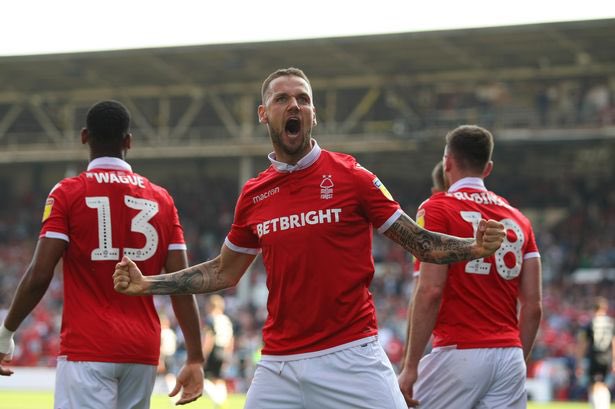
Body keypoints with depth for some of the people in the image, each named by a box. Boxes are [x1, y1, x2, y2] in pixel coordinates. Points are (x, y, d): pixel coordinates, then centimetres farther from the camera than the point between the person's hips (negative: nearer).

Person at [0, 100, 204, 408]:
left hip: (86, 349, -4)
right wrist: (195, 359, 4)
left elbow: (39, 276, -10)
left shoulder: (67, 193, -2)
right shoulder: (161, 199, 8)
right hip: (143, 351, 4)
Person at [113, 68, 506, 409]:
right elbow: (224, 272, 22)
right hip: (279, 366, 4)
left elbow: (422, 243, 1)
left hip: (351, 358, -3)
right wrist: (146, 283, 16)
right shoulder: (253, 195, 9)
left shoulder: (351, 176, -2)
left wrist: (474, 246, -18)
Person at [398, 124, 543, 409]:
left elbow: (430, 291, -13)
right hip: (510, 355, 6)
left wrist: (410, 366, -11)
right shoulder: (518, 219, 15)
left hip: (459, 352, -6)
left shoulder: (437, 209, -2)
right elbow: (533, 306, 13)